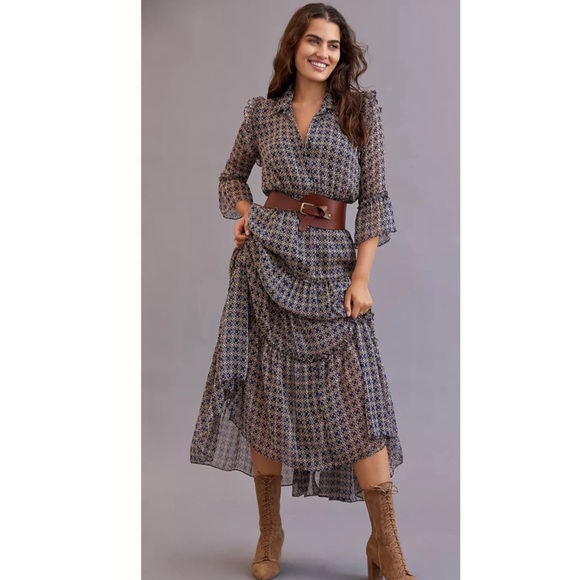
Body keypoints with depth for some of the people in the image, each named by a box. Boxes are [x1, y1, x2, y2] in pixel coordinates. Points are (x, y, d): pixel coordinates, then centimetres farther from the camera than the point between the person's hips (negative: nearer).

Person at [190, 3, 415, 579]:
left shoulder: (361, 109, 5)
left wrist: (361, 276, -7)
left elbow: (374, 197, 1)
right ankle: (269, 533, 20)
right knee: (265, 391, 4)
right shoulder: (262, 110, 9)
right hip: (267, 257, 1)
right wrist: (243, 212, 0)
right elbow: (232, 176, 22)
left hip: (333, 263, -1)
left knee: (359, 395, -6)